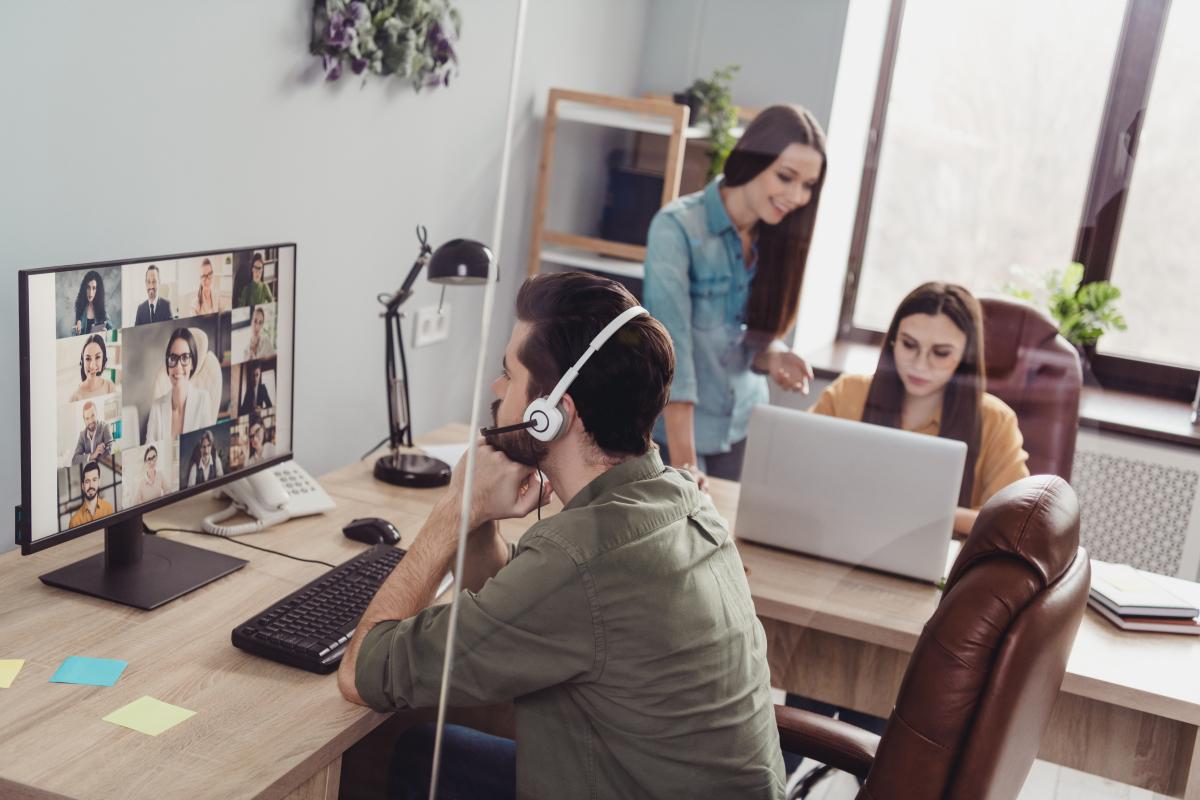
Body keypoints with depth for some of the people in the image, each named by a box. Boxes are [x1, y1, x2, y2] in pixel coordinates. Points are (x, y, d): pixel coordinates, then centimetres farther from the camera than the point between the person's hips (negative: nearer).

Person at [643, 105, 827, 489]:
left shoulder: (778, 237, 0)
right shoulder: (676, 227, -20)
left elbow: (759, 335, 7)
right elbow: (672, 347, -25)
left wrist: (774, 357, -17)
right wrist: (684, 463, -29)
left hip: (745, 428, 6)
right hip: (674, 430, -5)